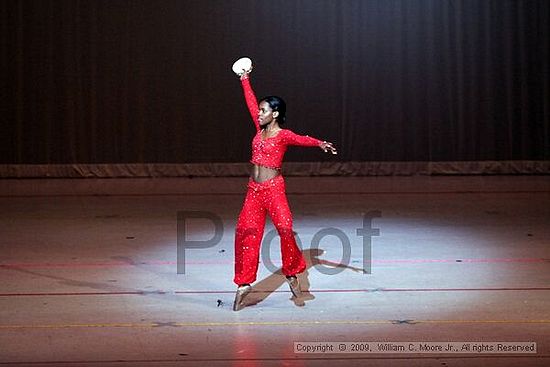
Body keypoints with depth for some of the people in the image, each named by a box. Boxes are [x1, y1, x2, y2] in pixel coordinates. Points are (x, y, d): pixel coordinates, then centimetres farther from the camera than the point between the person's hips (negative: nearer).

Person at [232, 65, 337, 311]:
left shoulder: (283, 135, -6)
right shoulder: (261, 130, 11)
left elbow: (301, 140, -25)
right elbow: (251, 103, 21)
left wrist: (320, 143, -44)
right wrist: (245, 80, 29)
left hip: (273, 189, -6)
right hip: (254, 190, 6)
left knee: (285, 229, -19)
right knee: (246, 232, 1)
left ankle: (292, 273, 0)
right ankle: (244, 283, 5)